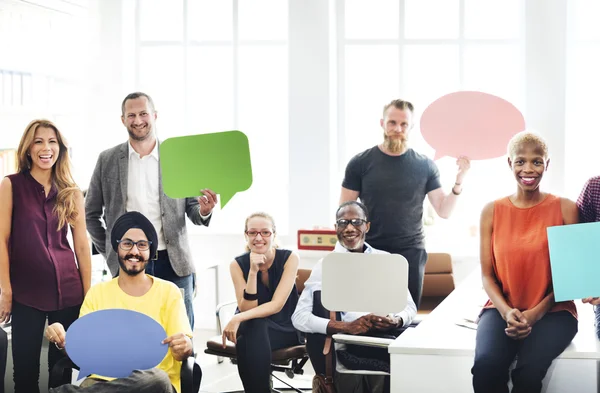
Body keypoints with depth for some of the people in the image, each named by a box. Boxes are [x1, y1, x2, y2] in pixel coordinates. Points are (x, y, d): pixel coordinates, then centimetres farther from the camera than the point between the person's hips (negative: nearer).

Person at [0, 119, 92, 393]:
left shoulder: (72, 193, 8)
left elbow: (82, 244, 8)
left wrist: (88, 293, 4)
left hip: (68, 290, 2)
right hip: (26, 291, -2)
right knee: (25, 366, 4)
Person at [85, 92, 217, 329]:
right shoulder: (108, 160, 5)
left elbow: (192, 208, 8)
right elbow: (91, 213, 12)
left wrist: (204, 210, -15)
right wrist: (109, 253, 5)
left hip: (174, 264, 0)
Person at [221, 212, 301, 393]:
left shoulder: (289, 258, -12)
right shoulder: (238, 264, -8)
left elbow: (277, 305, -21)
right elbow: (246, 309, -16)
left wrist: (238, 319, -33)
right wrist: (253, 271, -26)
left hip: (285, 329, -2)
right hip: (251, 330, 2)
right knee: (253, 326, -33)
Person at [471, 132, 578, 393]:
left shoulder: (565, 209, 2)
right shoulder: (492, 211, 8)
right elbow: (487, 274, 6)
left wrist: (537, 313, -13)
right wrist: (506, 311, -13)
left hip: (552, 311, -1)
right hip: (502, 309, 2)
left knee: (529, 370, -33)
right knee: (486, 367, -30)